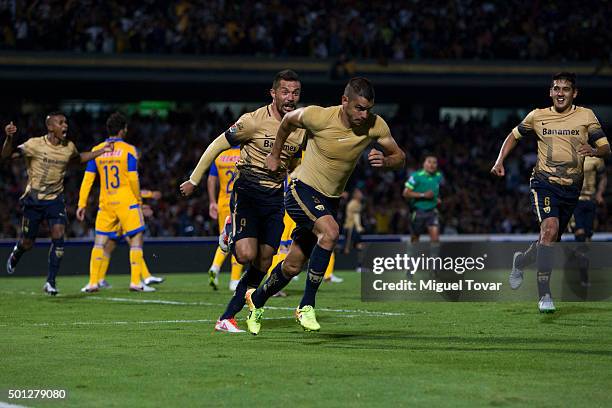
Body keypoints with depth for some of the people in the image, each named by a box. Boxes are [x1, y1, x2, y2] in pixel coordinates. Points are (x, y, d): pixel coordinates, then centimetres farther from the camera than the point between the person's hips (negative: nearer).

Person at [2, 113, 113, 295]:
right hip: (34, 199, -2)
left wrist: (101, 151, 15)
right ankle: (15, 255, 43)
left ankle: (51, 281, -9)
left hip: (56, 199, 2)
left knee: (58, 236, -17)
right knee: (27, 242, 5)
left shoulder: (69, 147, 0)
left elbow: (79, 158, 24)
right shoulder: (35, 144, -13)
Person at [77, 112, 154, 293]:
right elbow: (133, 178, -7)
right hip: (127, 202, -4)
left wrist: (82, 204, 7)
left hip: (105, 203, 4)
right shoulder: (129, 150, -5)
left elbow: (87, 179, 4)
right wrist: (138, 200, 6)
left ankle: (93, 282, 2)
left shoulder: (96, 151, 6)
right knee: (136, 239, 3)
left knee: (99, 242, 8)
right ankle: (136, 281, -4)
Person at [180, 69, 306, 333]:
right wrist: (194, 180, -1)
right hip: (246, 192, -5)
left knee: (262, 266, 0)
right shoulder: (254, 121, -12)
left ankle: (226, 318, 9)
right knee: (247, 254, -24)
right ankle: (231, 231, 10)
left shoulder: (301, 128, 5)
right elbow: (218, 145, -3)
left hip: (275, 198, 5)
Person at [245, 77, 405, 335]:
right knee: (330, 231, -32)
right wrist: (275, 154, 12)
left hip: (330, 200, 5)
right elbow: (288, 121, 2)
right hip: (302, 190, -5)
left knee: (293, 267, 10)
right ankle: (306, 306, -22)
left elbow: (399, 157, 1)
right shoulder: (318, 117, -20)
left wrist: (384, 161, -22)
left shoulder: (375, 125, -11)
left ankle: (257, 299, 38)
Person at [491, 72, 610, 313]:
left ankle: (521, 261, 45)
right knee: (550, 229, -25)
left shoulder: (586, 116, 3)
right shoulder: (537, 116, 3)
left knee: (553, 239, 10)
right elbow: (514, 135, 19)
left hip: (572, 188, 3)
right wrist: (500, 161, 5)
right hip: (544, 183, -3)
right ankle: (544, 295, -21)